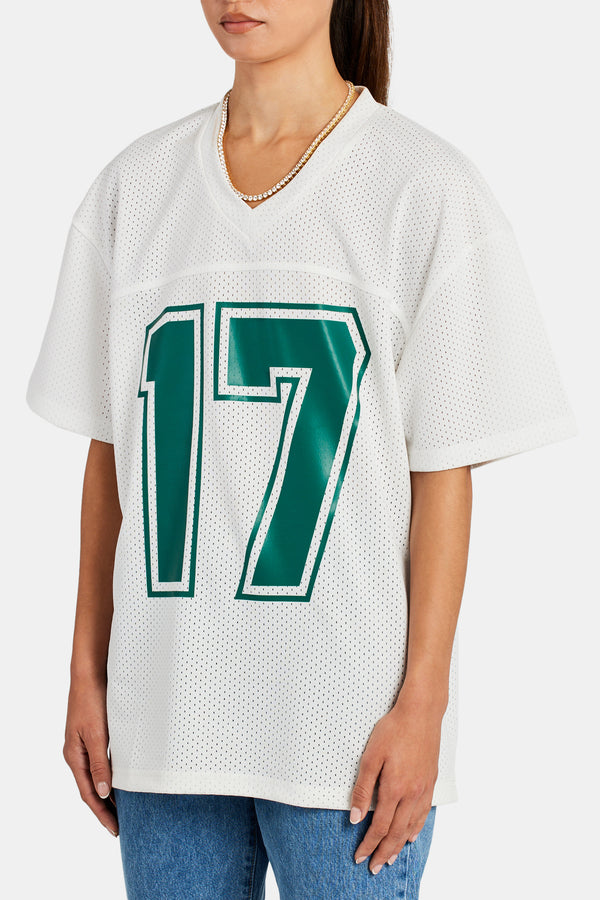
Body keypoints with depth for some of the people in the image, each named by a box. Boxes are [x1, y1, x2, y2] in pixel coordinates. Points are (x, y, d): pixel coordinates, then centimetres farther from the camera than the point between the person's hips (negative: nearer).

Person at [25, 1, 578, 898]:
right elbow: (111, 452, 10)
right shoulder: (134, 184, 7)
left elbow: (445, 471, -4)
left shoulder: (427, 185, -4)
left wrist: (424, 703, -7)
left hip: (348, 723, -3)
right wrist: (88, 675, 8)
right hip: (165, 713, 4)